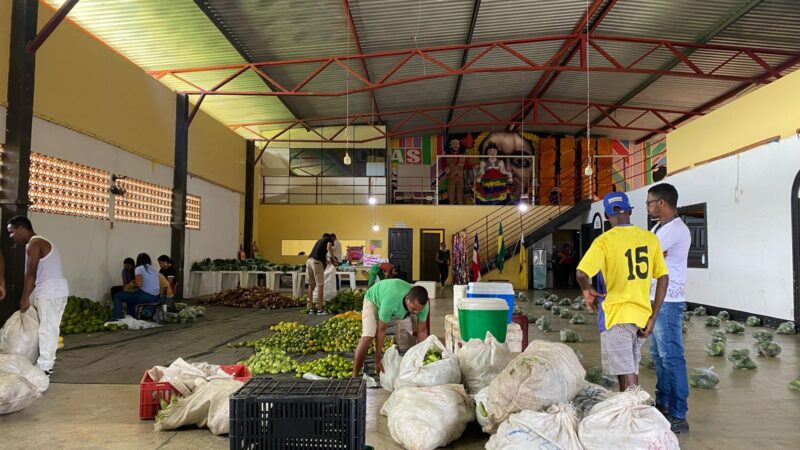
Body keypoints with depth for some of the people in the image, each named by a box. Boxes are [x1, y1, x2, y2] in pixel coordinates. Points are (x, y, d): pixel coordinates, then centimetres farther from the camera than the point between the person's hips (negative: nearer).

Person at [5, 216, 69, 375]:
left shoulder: (33, 244, -9)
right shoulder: (42, 243, 21)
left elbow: (30, 274, -14)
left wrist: (24, 298, -10)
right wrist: (30, 297, 20)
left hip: (49, 292, -10)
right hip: (58, 290, 10)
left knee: (46, 328, -5)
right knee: (51, 328, 14)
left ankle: (44, 366, -1)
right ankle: (48, 361, 20)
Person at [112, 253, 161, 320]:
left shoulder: (139, 269, -4)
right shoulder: (154, 269, 16)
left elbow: (139, 284, -16)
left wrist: (131, 286, 3)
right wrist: (135, 281, 22)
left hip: (146, 296, -8)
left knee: (117, 296, 4)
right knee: (130, 297, 33)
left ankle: (117, 318, 1)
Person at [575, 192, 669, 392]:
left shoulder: (604, 241, -12)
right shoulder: (650, 238, 4)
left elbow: (581, 274, -23)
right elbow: (663, 278, 4)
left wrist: (587, 290, -1)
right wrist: (653, 316, 6)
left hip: (616, 315, -6)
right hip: (642, 315, 6)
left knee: (627, 376, 0)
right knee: (630, 371, 20)